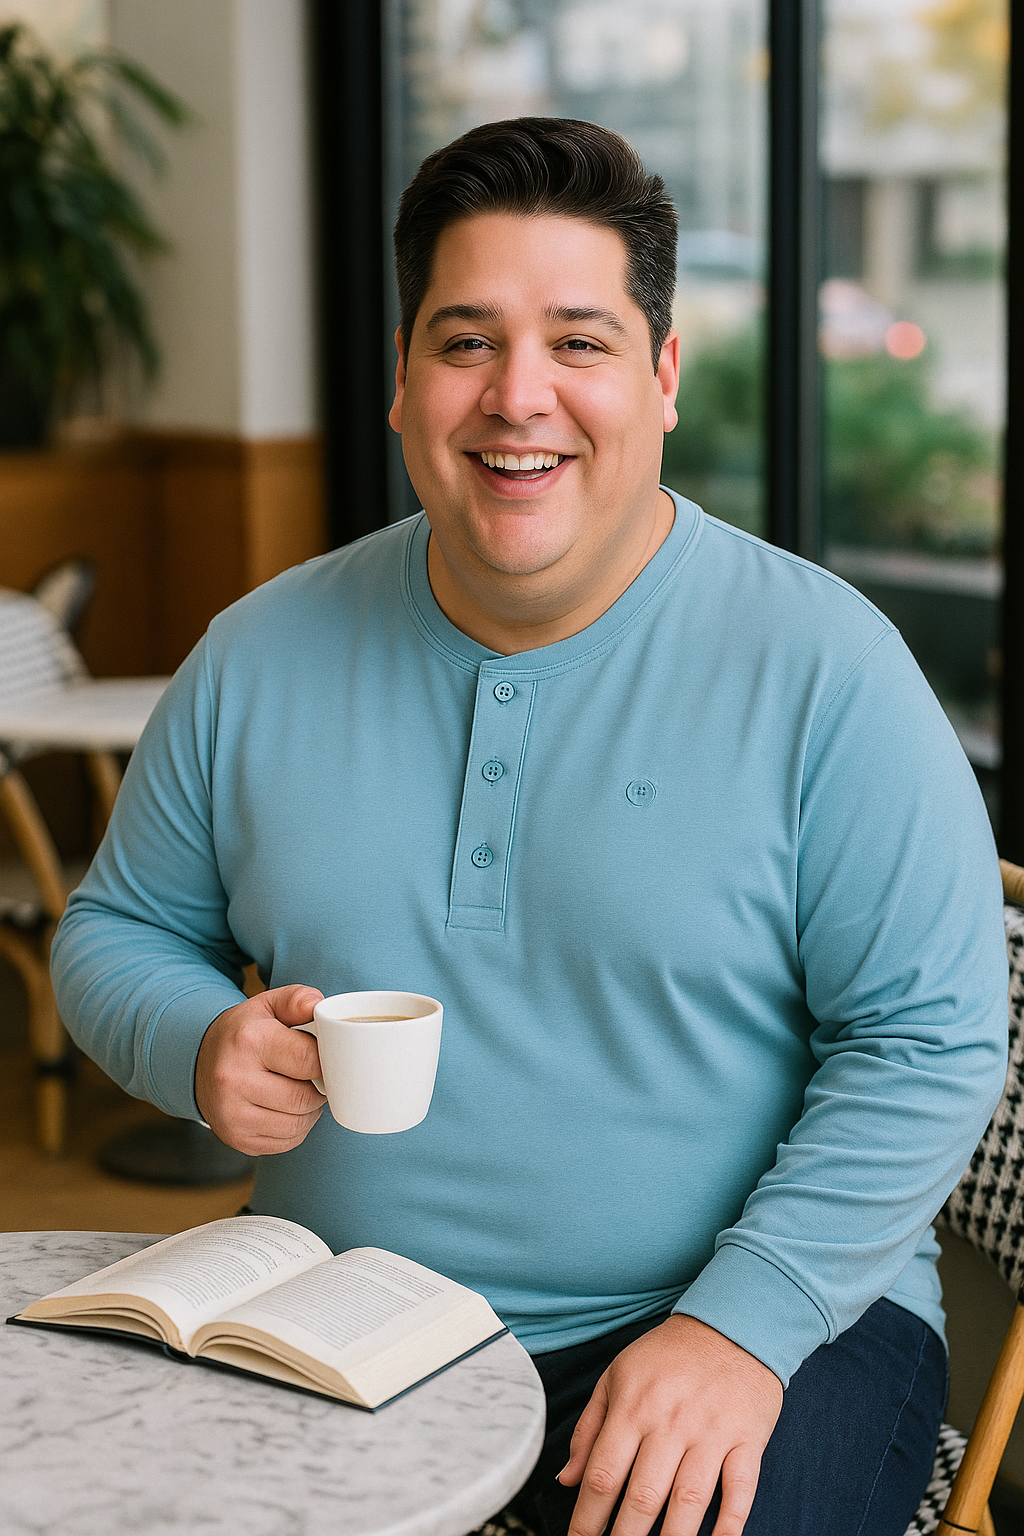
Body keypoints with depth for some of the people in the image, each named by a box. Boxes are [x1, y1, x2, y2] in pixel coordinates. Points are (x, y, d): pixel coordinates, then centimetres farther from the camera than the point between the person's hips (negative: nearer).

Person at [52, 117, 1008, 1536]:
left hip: (769, 1308, -3)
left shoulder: (822, 665, -6)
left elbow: (930, 1042, -8)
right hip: (343, 1334, 3)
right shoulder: (260, 658, 5)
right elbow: (115, 931, 16)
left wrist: (744, 1325, -18)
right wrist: (204, 1047, -7)